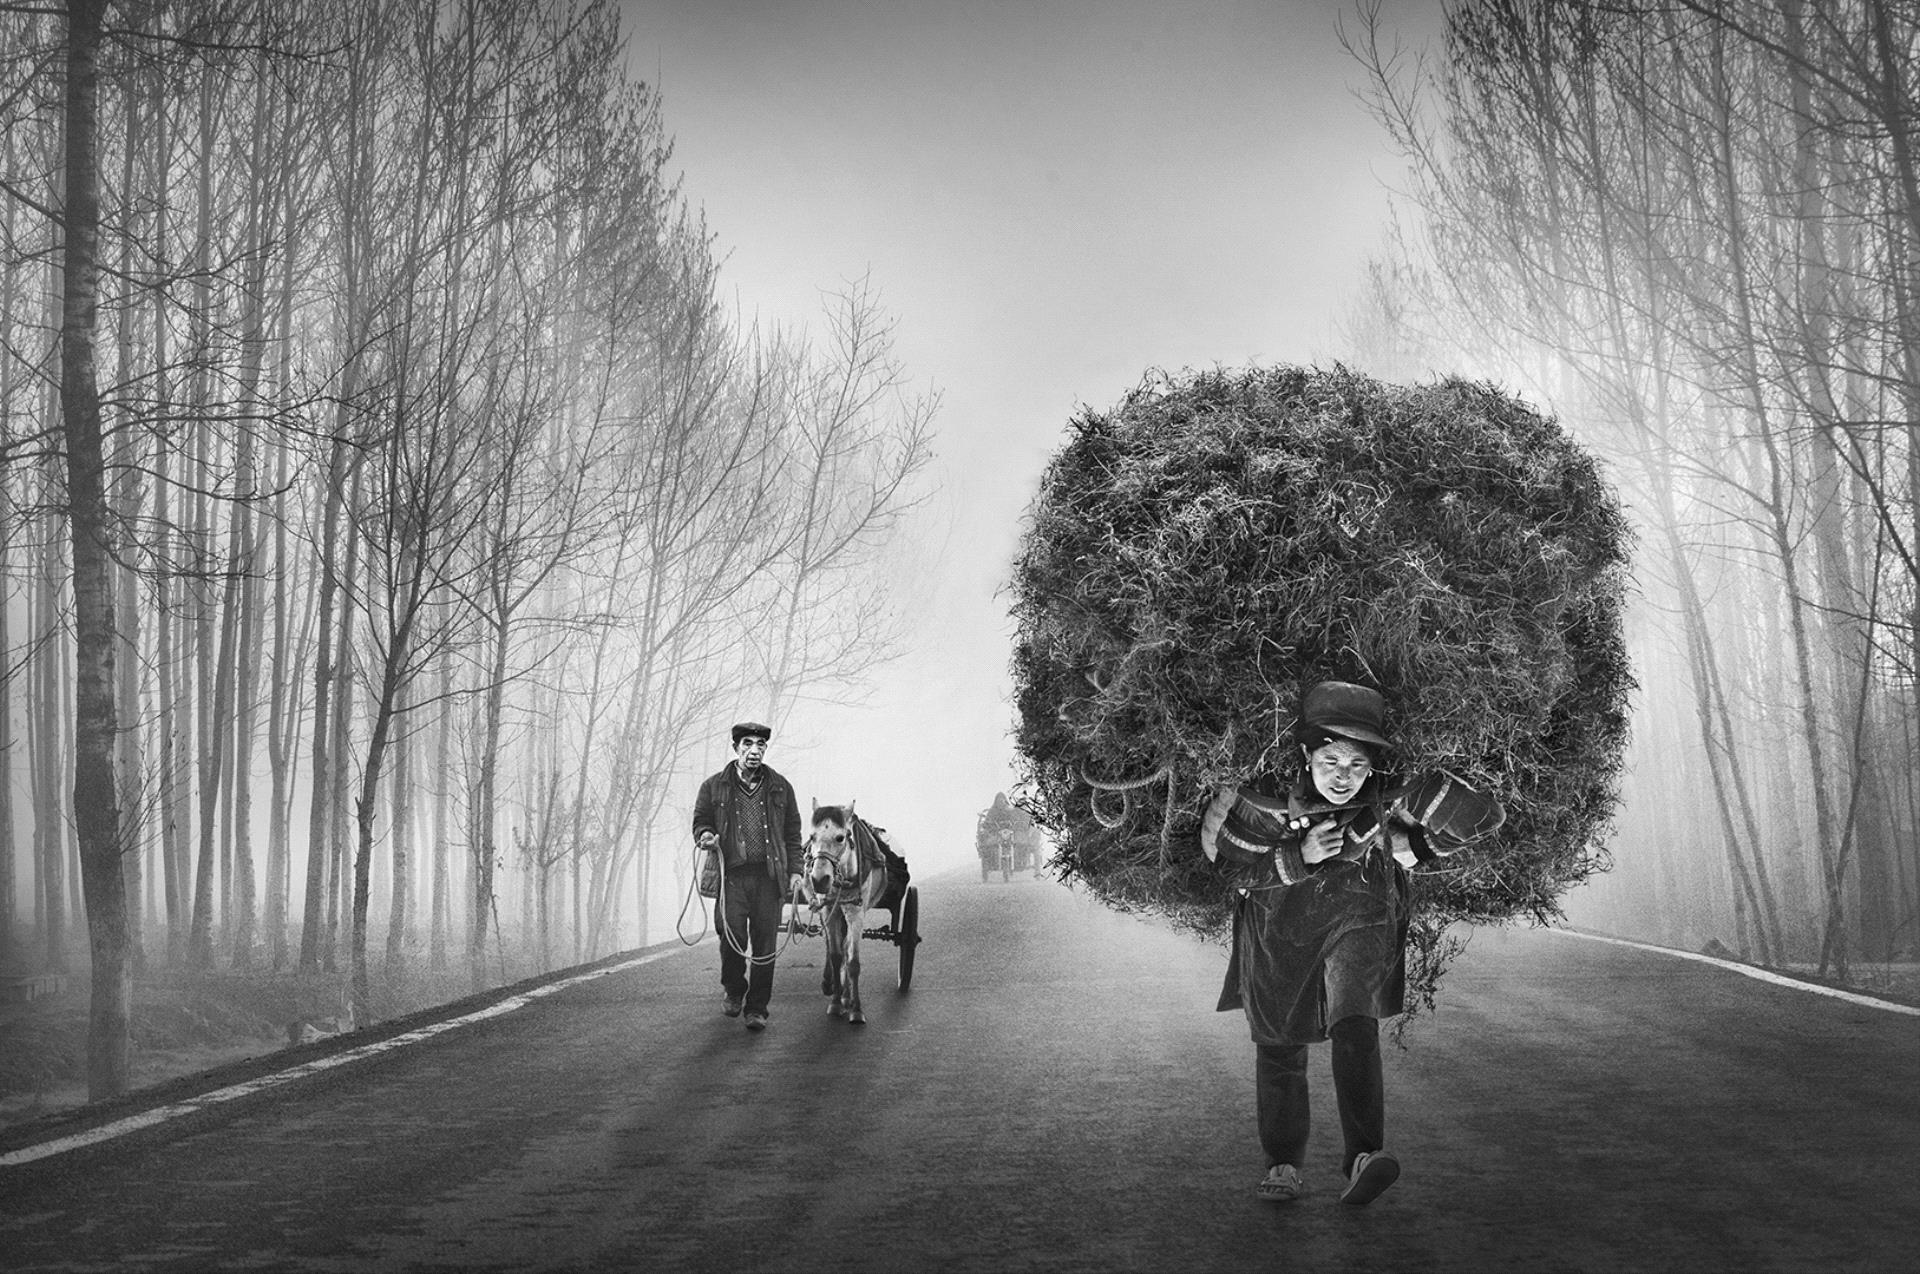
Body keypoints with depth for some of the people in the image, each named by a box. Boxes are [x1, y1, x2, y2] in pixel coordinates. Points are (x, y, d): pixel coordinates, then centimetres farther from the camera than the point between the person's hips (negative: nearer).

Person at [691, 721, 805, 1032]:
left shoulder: (780, 787, 13)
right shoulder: (714, 787, 10)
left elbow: (793, 832, 15)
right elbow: (700, 820, 14)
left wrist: (795, 870, 7)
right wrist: (704, 835, -10)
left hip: (769, 875, 1)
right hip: (732, 873, -1)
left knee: (765, 943, -1)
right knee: (732, 935, -12)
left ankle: (757, 1009, 8)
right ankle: (733, 990, 15)